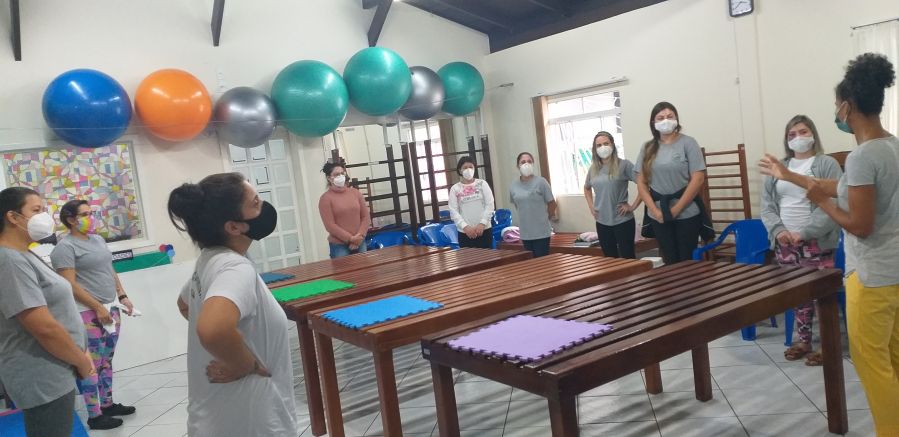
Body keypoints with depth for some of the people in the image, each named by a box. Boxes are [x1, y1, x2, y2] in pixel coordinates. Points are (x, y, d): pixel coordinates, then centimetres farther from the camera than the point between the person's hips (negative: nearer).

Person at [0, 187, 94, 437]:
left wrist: (78, 358, 9)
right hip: (42, 381, -10)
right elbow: (45, 327, -25)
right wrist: (82, 361, -12)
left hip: (51, 375, 10)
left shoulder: (23, 256, 11)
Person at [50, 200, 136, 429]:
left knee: (106, 360, 14)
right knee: (92, 364, -3)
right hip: (88, 313, -8)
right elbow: (70, 285, -17)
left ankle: (107, 404, 25)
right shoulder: (65, 247, -11)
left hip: (111, 308, 8)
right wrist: (98, 307, -18)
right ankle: (94, 416, 5)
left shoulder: (98, 239, 14)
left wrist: (122, 296, 11)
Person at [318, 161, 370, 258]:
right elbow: (330, 225, -10)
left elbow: (366, 216, 7)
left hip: (360, 243, 4)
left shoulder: (355, 192, 9)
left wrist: (360, 236, -7)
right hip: (339, 245, -4)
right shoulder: (325, 198, -4)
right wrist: (350, 239, -13)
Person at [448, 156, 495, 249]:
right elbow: (453, 211, -2)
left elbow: (490, 205, -1)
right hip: (464, 233, 0)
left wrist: (482, 223, -12)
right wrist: (465, 227, -14)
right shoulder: (455, 189, 3)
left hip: (484, 229, 1)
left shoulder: (482, 183, 4)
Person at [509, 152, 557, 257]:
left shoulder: (541, 182, -10)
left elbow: (552, 203, -3)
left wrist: (545, 218, 6)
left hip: (541, 232, -4)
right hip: (525, 233, 4)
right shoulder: (513, 186, 3)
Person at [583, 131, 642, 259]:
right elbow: (587, 188, 27)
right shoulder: (593, 169, 8)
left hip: (623, 221, -5)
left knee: (628, 258, 1)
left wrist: (633, 206, -13)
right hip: (602, 222, 5)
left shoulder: (624, 165, -9)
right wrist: (591, 206, 14)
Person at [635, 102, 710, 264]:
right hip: (658, 217, 3)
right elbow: (641, 182, 5)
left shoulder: (687, 143, -3)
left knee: (687, 260, 3)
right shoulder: (647, 148, 7)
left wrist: (676, 209, -12)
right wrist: (655, 210, -7)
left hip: (686, 214, -3)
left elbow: (698, 178, -9)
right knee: (669, 261, 10)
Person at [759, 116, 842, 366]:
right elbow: (766, 204, 8)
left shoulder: (827, 164, -3)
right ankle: (804, 341, 25)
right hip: (785, 242, 5)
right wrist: (778, 230, -9)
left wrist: (804, 233, -18)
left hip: (815, 243, -4)